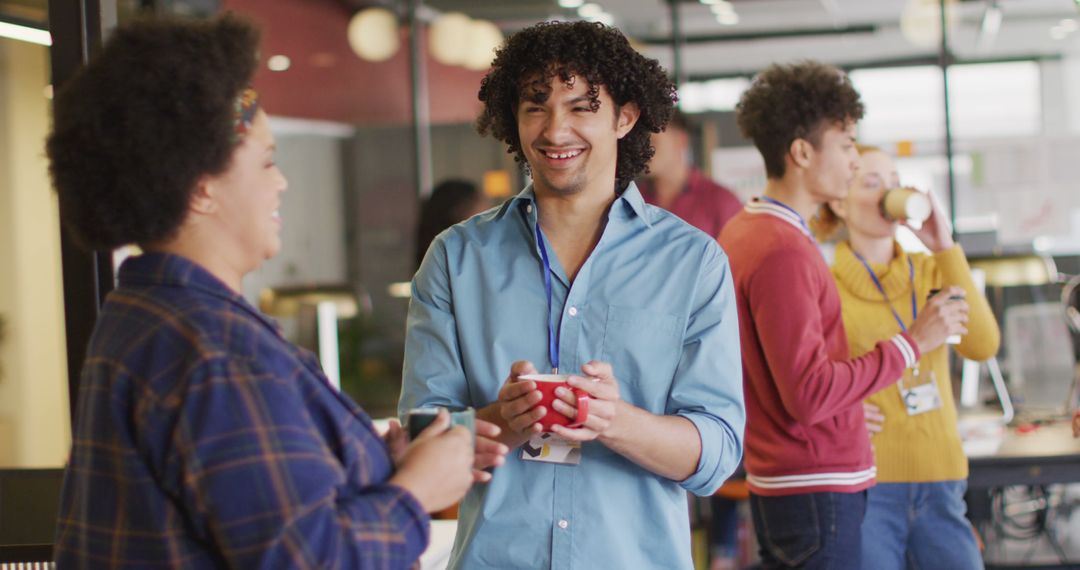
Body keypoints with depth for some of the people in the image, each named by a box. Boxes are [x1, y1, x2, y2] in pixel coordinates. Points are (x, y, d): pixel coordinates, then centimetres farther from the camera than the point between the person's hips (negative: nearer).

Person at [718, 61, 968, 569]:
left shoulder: (743, 230, 12)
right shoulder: (783, 250, -19)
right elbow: (809, 394, -23)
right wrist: (910, 343, -18)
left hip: (774, 479, 10)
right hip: (816, 488, -10)